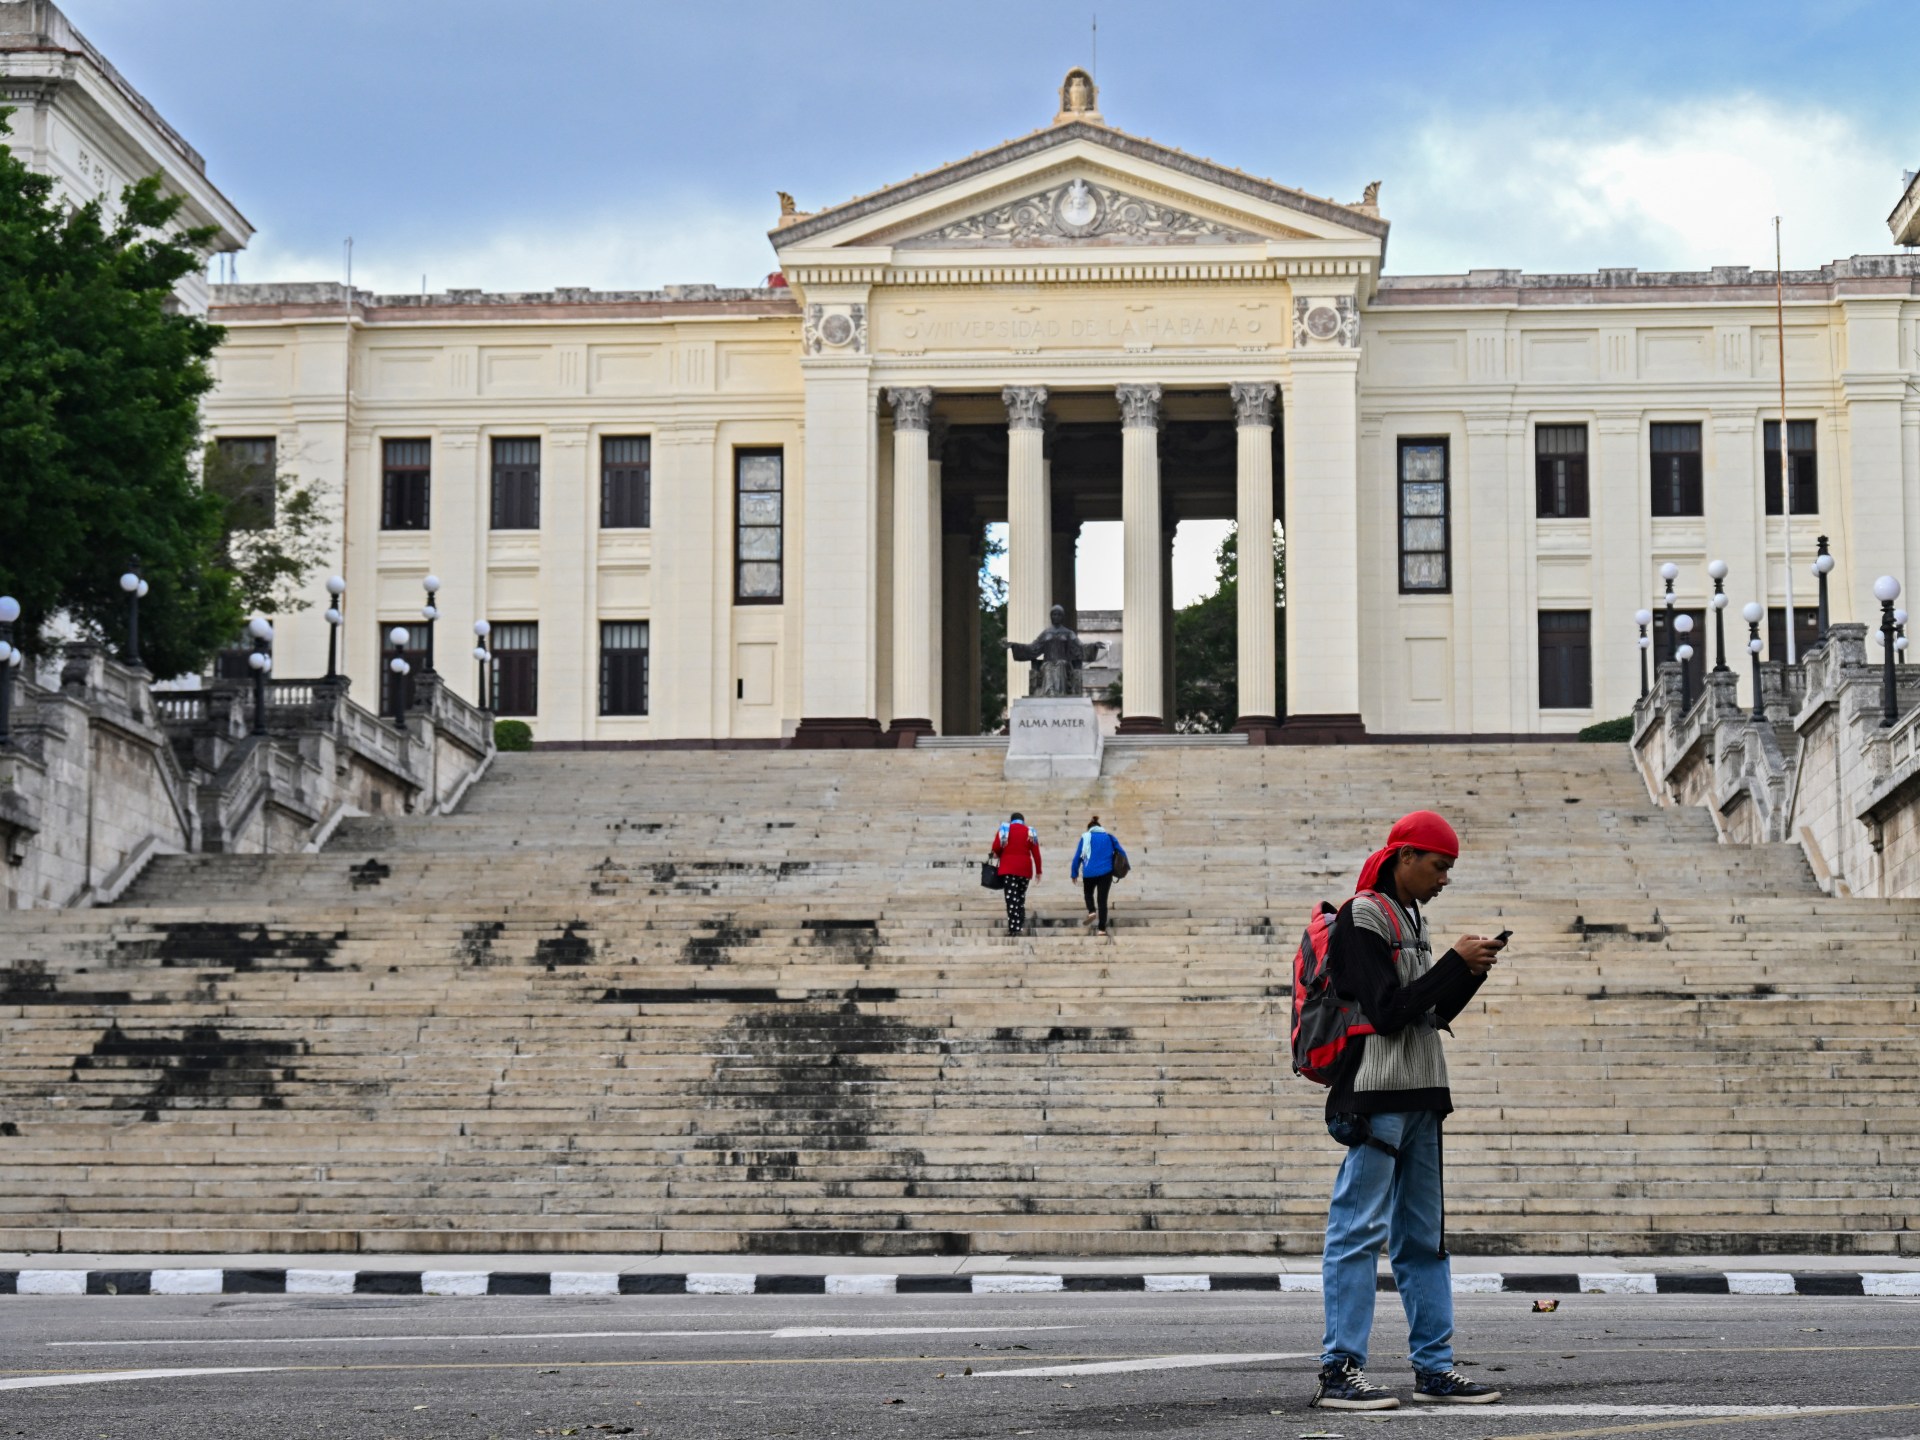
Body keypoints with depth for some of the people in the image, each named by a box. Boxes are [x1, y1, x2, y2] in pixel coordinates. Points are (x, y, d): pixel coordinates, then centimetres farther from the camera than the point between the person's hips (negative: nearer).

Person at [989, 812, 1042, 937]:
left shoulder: (1005, 829, 4)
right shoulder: (1030, 832, 8)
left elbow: (996, 848, -4)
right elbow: (1036, 853, 4)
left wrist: (999, 856, 18)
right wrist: (1038, 871, 9)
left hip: (1009, 868, -2)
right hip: (1024, 869, 2)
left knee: (1011, 897, -6)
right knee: (1021, 895, 14)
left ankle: (1013, 927, -15)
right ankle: (1020, 924, 9)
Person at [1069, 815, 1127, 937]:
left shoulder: (1085, 838, 4)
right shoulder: (1109, 838, 11)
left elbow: (1077, 857, 1)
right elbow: (1122, 853, 7)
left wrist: (1075, 873, 7)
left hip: (1089, 873, -1)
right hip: (1106, 872, 1)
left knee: (1088, 893, 26)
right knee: (1102, 899, 6)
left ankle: (1091, 911, -2)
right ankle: (1102, 928, 0)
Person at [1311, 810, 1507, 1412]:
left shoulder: (1409, 919, 19)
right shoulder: (1361, 920, -9)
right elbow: (1388, 1012, -18)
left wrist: (1473, 970, 6)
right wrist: (1455, 964, -13)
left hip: (1418, 1100, 10)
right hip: (1375, 1098, -10)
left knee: (1424, 1237, 11)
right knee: (1358, 1232, -9)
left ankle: (1433, 1366, 15)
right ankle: (1340, 1370, -9)